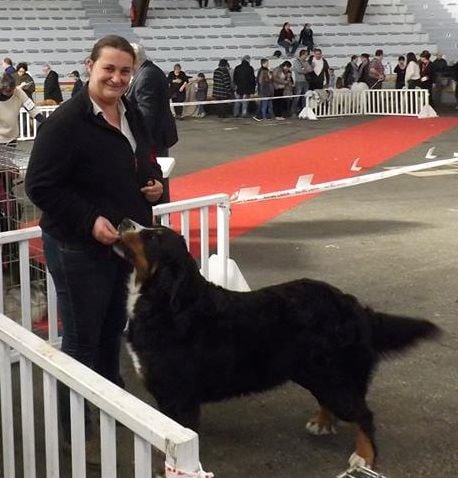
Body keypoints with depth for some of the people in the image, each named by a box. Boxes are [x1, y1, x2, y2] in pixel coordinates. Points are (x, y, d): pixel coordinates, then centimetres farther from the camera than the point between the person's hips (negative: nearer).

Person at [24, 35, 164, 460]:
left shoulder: (132, 115, 6)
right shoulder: (66, 121, -19)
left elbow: (146, 166, 22)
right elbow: (40, 186, -19)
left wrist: (156, 183, 0)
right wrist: (90, 220, -26)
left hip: (128, 242, 8)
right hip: (79, 249, -8)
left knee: (113, 331, 21)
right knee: (81, 339, 3)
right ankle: (76, 430, 18)